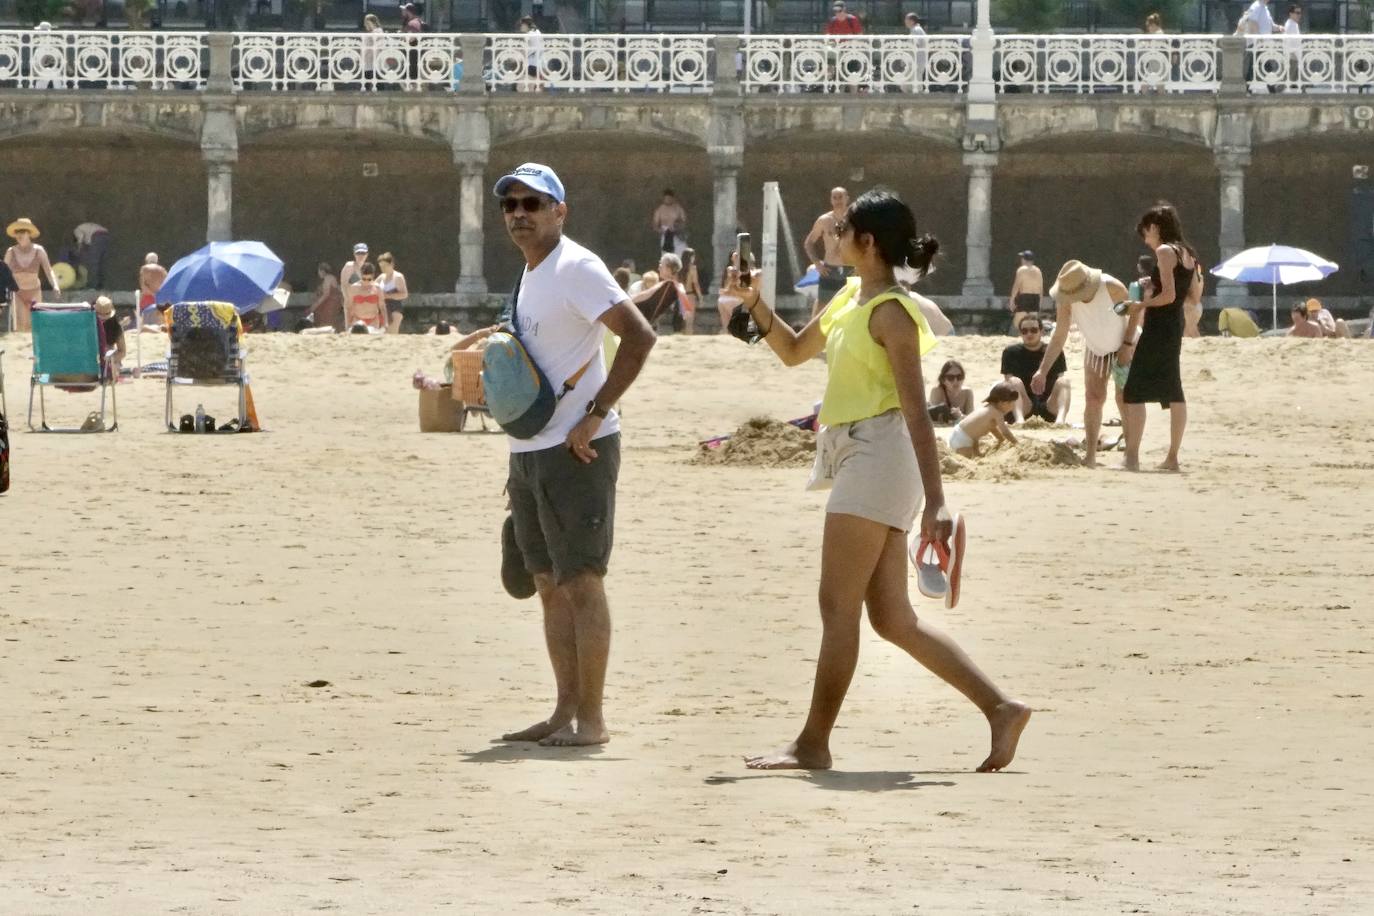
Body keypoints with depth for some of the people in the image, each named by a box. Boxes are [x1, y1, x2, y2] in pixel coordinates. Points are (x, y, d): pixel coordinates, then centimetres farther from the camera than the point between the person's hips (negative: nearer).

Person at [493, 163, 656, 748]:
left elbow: (639, 336, -22)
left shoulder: (575, 270, -12)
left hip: (576, 450, -10)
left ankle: (591, 719, -6)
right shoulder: (529, 275, 16)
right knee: (550, 585, 11)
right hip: (529, 451, 10)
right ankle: (566, 711, 16)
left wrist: (595, 415, -21)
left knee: (581, 582, -7)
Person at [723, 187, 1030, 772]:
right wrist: (755, 305, 10)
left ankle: (813, 745, 1)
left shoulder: (890, 311, -14)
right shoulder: (852, 297, 14)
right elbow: (794, 351, 28)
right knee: (892, 619, 8)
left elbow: (916, 411, -19)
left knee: (837, 607, -4)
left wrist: (935, 502, -24)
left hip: (878, 455, -10)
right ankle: (999, 708, 8)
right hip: (854, 455, 10)